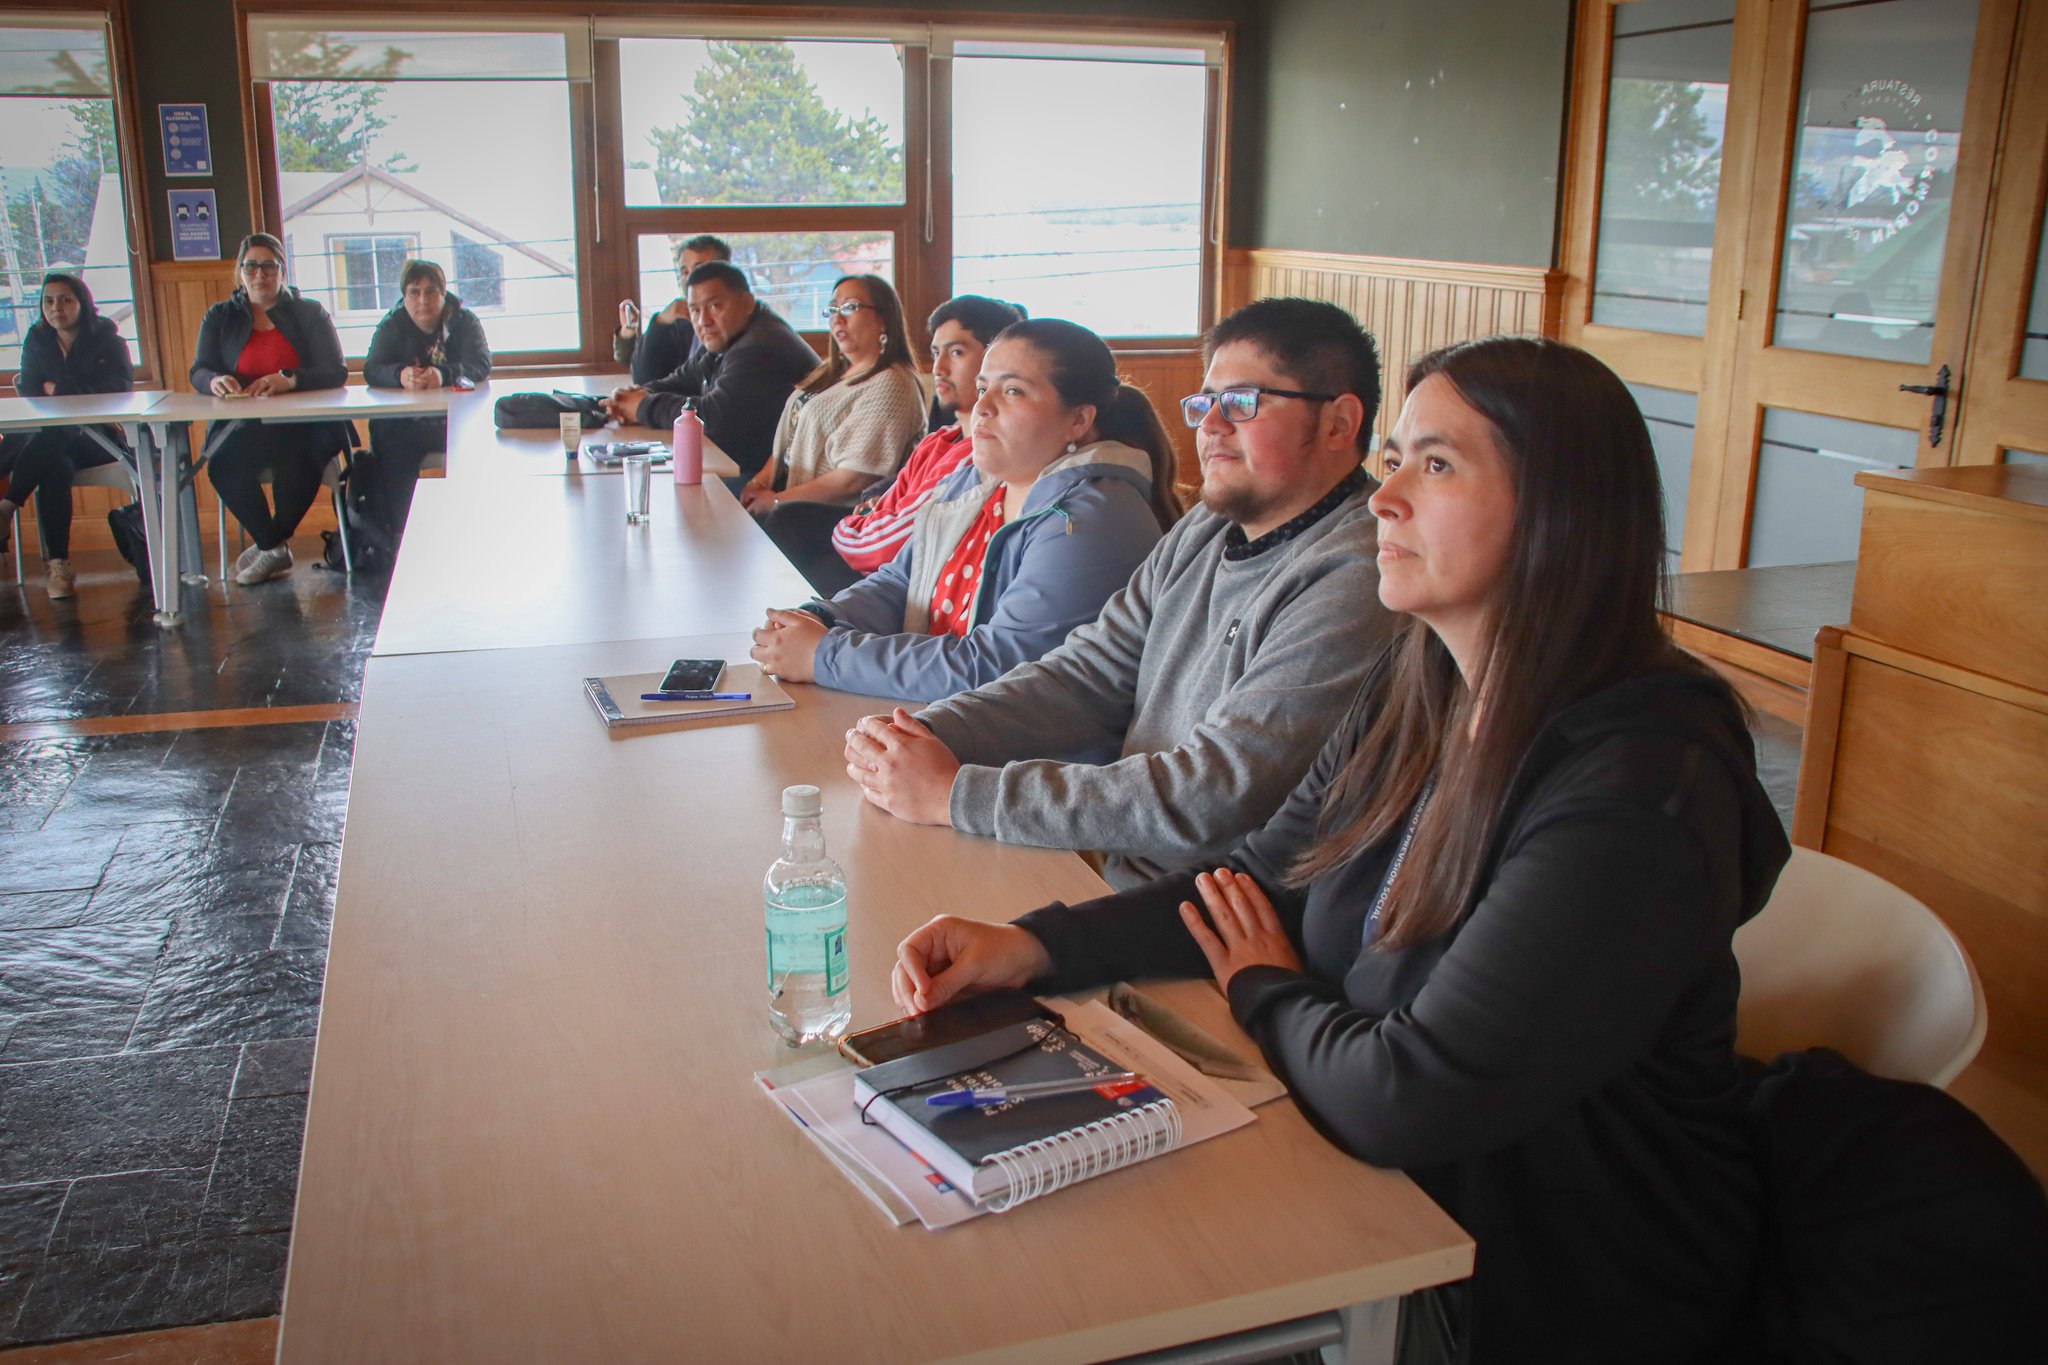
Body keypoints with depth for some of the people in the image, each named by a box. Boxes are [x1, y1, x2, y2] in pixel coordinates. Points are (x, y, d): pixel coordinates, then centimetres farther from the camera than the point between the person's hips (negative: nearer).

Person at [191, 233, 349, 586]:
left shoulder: (309, 313, 10)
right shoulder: (219, 317, 16)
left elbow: (337, 371, -3)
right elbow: (199, 372, 5)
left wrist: (289, 380, -23)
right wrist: (215, 381, -22)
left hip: (305, 427, -2)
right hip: (242, 428, 2)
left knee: (296, 462, -35)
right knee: (222, 466, -31)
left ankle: (269, 544, -6)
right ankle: (275, 548, -9)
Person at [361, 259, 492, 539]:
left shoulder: (465, 321, 4)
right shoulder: (392, 325, 7)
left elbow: (481, 364, -12)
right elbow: (371, 369, -7)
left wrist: (445, 375, -34)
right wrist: (400, 375, -32)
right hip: (405, 422, 1)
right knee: (390, 443, -31)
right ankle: (400, 532, -25)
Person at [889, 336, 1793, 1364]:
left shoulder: (1636, 789, -29)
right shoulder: (1415, 698, -1)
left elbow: (1403, 1099, -30)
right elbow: (1261, 883, 6)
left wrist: (1266, 993, -9)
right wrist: (1030, 947, -8)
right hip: (1397, 1219, 7)